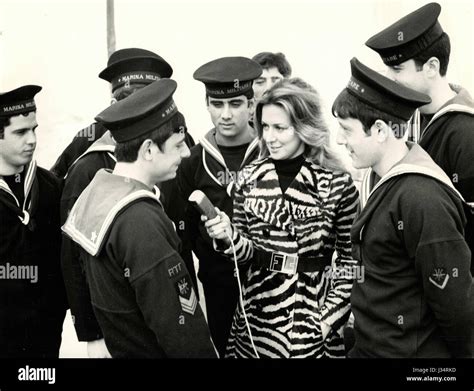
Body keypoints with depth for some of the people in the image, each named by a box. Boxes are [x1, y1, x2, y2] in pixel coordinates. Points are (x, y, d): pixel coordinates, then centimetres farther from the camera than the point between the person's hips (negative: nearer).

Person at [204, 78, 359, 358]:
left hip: (313, 318, -3)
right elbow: (247, 251, 4)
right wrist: (228, 236, -16)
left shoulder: (337, 183, -9)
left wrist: (331, 316, -7)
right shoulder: (250, 178, 0)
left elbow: (350, 260, -3)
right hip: (258, 318, 3)